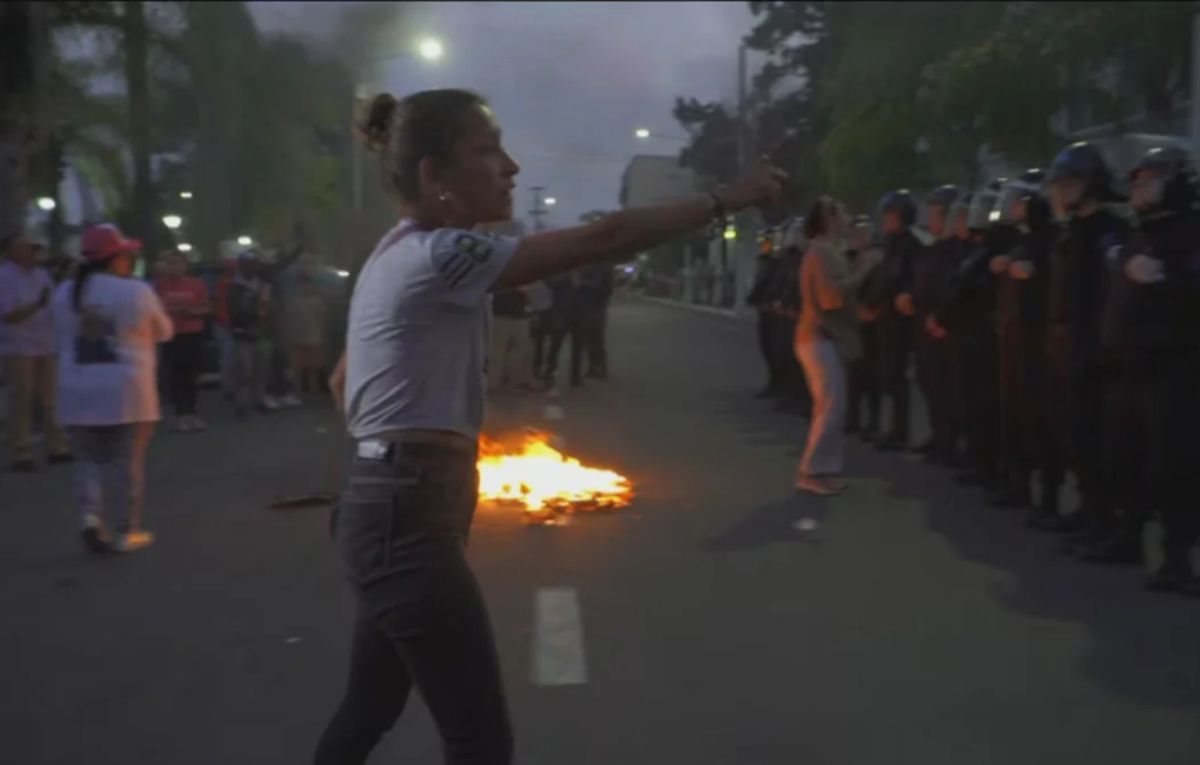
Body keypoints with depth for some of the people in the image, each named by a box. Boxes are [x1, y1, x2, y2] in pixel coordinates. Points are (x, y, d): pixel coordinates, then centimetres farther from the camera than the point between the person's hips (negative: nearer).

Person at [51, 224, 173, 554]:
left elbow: (64, 336, 17)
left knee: (90, 459, 16)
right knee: (126, 461, 5)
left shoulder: (64, 293, 5)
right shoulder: (137, 291, -9)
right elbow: (164, 332, 4)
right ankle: (125, 531, 9)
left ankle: (91, 514, -2)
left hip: (77, 390, 4)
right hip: (126, 389, -4)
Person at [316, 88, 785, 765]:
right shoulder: (439, 255, -18)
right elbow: (602, 241, -22)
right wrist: (727, 200, -16)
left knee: (372, 709, 21)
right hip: (411, 514, -11)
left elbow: (343, 378, 23)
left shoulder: (402, 255, 14)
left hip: (395, 503, 11)